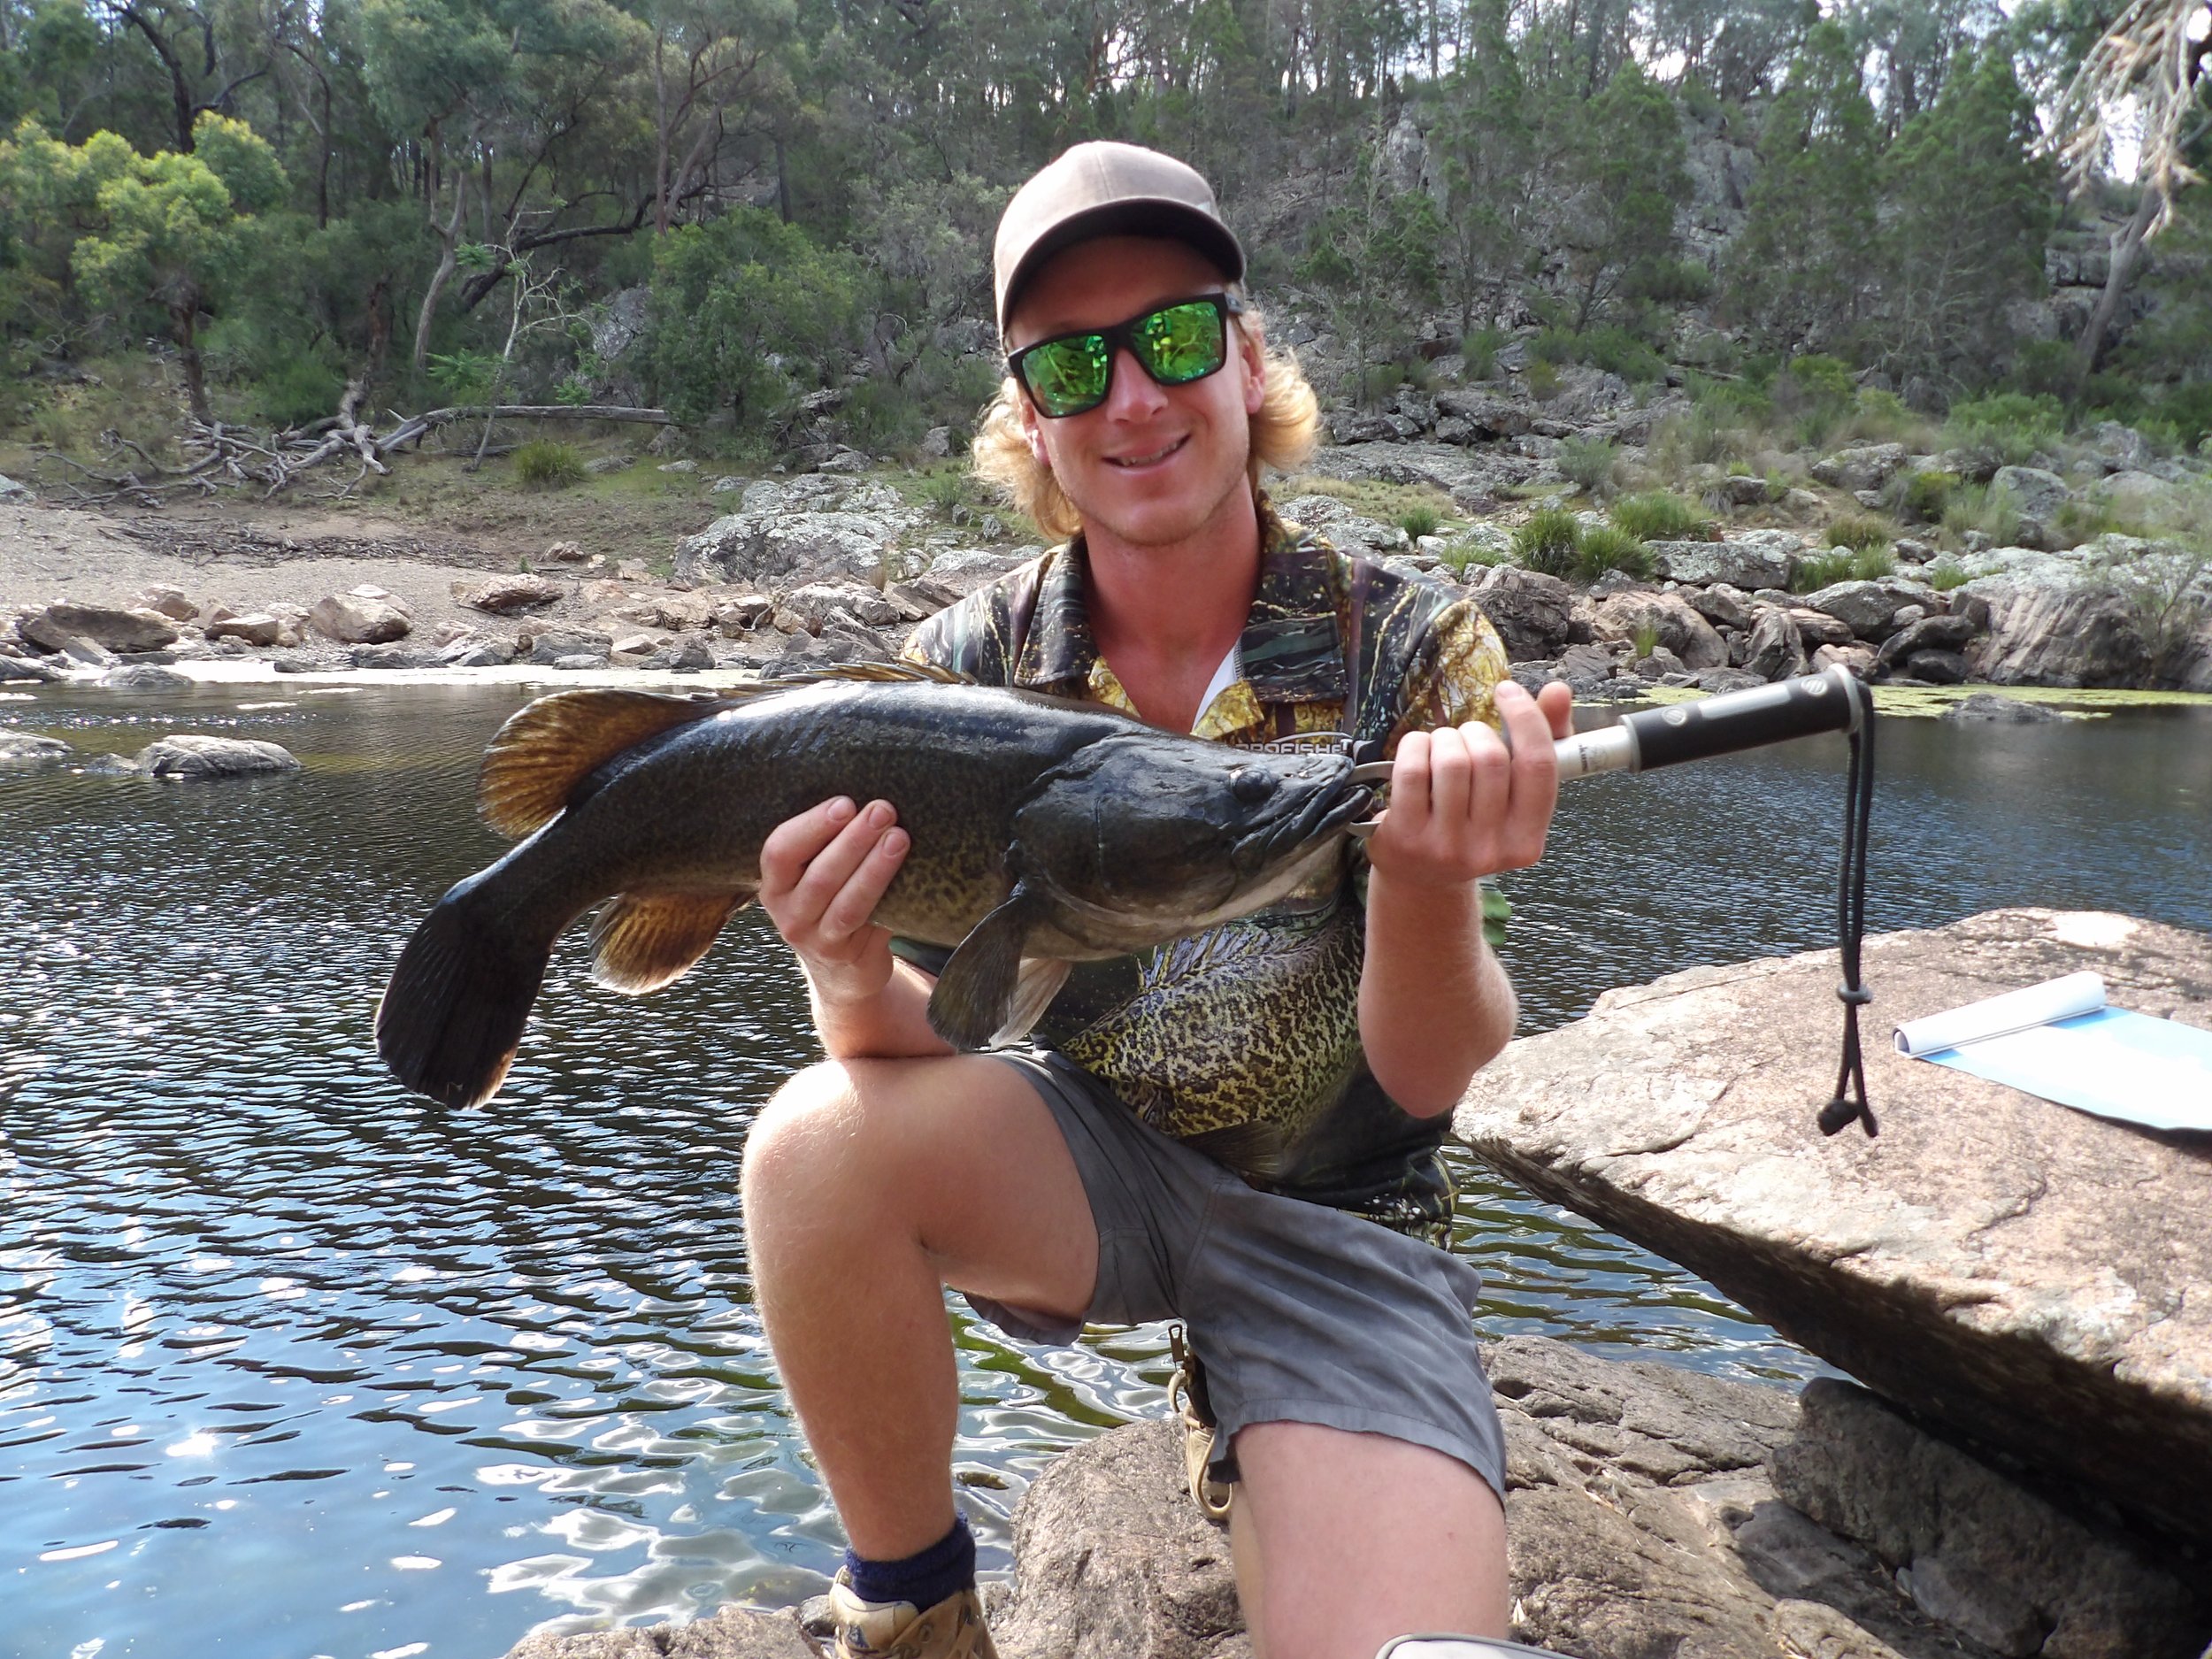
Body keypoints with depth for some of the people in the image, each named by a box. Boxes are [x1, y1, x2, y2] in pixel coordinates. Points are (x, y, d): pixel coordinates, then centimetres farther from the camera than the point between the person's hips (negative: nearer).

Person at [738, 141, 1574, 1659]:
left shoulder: (1414, 651, -13)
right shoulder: (969, 666, -8)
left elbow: (1429, 1078, -16)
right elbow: (923, 1041, -10)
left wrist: (1424, 882, -38)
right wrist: (855, 982, -34)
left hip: (1338, 1214, 0)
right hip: (1082, 1163, 1)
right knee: (820, 1147, -29)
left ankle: (1241, 1406, 15)